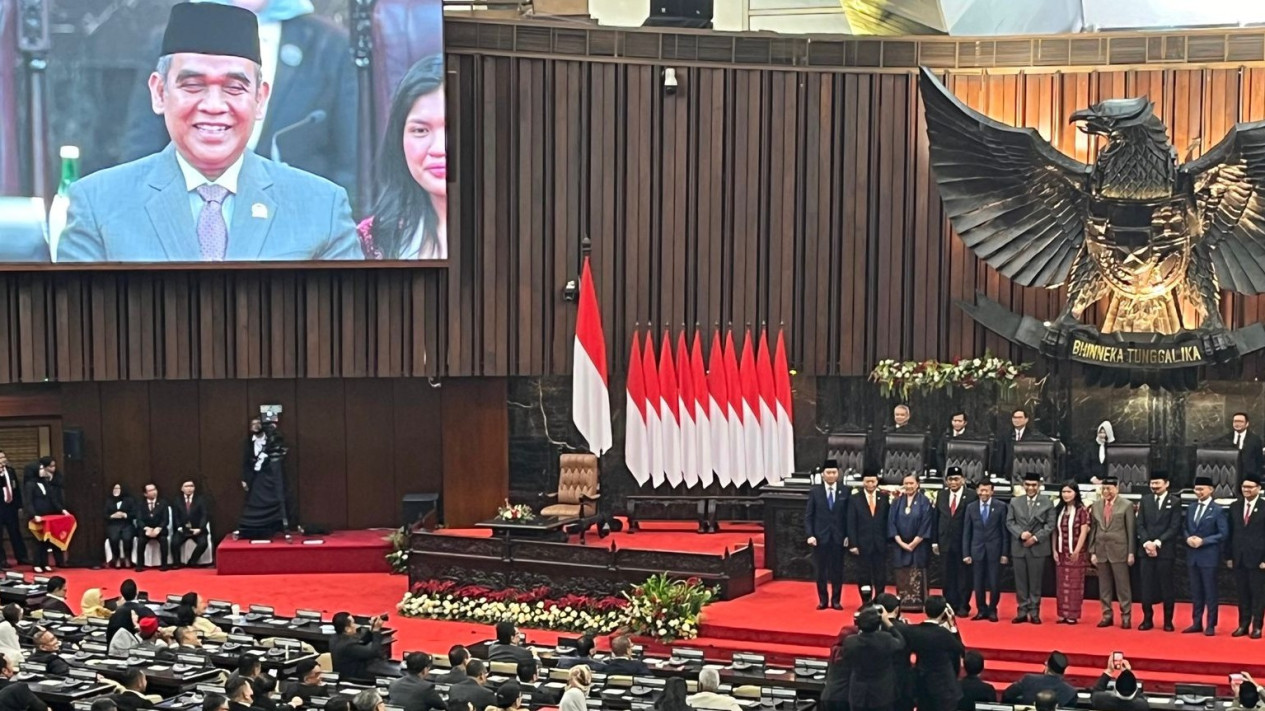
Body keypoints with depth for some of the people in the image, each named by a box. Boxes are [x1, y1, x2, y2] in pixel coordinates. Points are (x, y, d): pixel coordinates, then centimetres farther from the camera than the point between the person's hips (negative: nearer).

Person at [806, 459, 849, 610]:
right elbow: (808, 516, 1)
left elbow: (848, 515, 4)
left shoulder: (845, 491, 3)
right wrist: (810, 535, -8)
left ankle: (836, 600, 12)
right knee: (821, 570, 4)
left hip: (838, 537, 0)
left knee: (837, 569, 4)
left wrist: (848, 535, -3)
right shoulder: (815, 492, 2)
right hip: (820, 536, 0)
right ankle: (822, 600, 13)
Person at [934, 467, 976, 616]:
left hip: (964, 543, -4)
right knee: (948, 576, 8)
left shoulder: (971, 496, -7)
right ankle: (950, 606, 15)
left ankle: (963, 606, 11)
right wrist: (935, 541, 7)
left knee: (963, 575, 3)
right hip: (945, 542, 4)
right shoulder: (942, 496, 9)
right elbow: (936, 519, 11)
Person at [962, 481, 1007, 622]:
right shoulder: (971, 507, 5)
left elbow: (1004, 531, 0)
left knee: (994, 583, 0)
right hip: (977, 550, 2)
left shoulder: (1000, 506, -1)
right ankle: (981, 610, 16)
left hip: (994, 550, -2)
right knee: (978, 583, 4)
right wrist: (966, 553, 1)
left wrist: (1005, 553, -4)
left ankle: (992, 610, 15)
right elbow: (966, 532, 6)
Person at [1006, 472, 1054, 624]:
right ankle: (1022, 612, 10)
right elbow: (1009, 522, 5)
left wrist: (1035, 537, -13)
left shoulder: (1047, 503, 2)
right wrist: (1020, 533, -13)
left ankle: (1034, 613, 8)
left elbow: (1050, 525, -2)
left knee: (1035, 582, 2)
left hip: (1038, 547, -2)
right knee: (1020, 582, 4)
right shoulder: (1015, 502, 9)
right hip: (1018, 547, 2)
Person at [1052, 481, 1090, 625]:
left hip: (1076, 553, -5)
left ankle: (1073, 615, 2)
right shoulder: (1059, 510, 9)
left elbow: (1084, 532, -10)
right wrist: (1054, 550, 2)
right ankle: (1063, 614, 9)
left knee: (1074, 584, -2)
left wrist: (1077, 551, -14)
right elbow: (1055, 531, 10)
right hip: (1061, 553, 5)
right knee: (1061, 584, 5)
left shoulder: (1081, 510, -6)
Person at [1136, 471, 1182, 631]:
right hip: (1146, 550, 3)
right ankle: (1147, 619, 10)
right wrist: (1147, 543, -9)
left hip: (1165, 550, -3)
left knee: (1166, 586, 0)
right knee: (1146, 585, 3)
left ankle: (1168, 621, 7)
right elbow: (1140, 525, 7)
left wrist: (1157, 542, -14)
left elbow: (1174, 528, -7)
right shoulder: (1145, 500, 11)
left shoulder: (1175, 502, 0)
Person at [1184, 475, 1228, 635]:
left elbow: (1224, 534, -11)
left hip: (1209, 557, -6)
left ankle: (1211, 625, 5)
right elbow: (1184, 528, 17)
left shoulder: (1218, 510, -7)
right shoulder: (1191, 508, 12)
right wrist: (1188, 538, -5)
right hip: (1192, 556, 6)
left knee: (1210, 592, 0)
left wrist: (1203, 541, -17)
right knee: (1195, 591, 11)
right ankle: (1197, 623, 18)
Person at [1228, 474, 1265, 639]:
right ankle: (1243, 625, 16)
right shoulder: (1235, 507, 9)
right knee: (1242, 593, 9)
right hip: (1239, 558, 4)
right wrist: (1229, 556, 7)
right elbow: (1231, 533, 11)